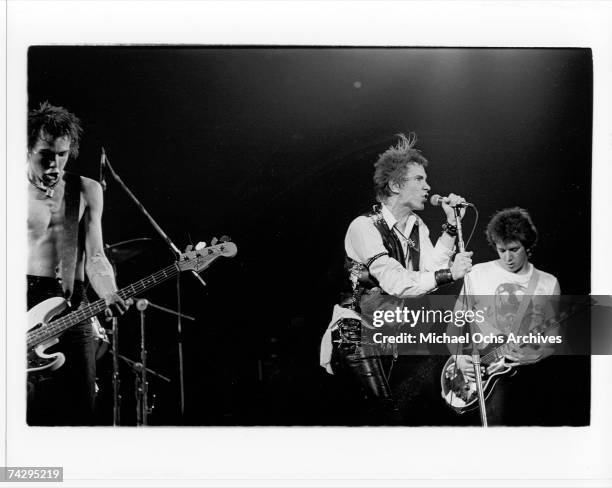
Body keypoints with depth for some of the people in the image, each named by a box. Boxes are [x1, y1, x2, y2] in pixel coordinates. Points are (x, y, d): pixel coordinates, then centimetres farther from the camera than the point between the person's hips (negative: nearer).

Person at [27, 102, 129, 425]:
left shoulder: (87, 191, 9)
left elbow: (94, 258, 3)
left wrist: (109, 295, -16)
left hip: (71, 310, 2)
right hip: (23, 303, -2)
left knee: (79, 414, 1)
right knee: (26, 414, -4)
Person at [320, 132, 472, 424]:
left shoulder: (417, 226, 8)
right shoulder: (364, 227, -18)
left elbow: (430, 270, -6)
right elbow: (395, 282, -27)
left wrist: (450, 225, -8)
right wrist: (448, 273, -29)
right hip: (359, 332, -8)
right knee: (388, 412, -17)